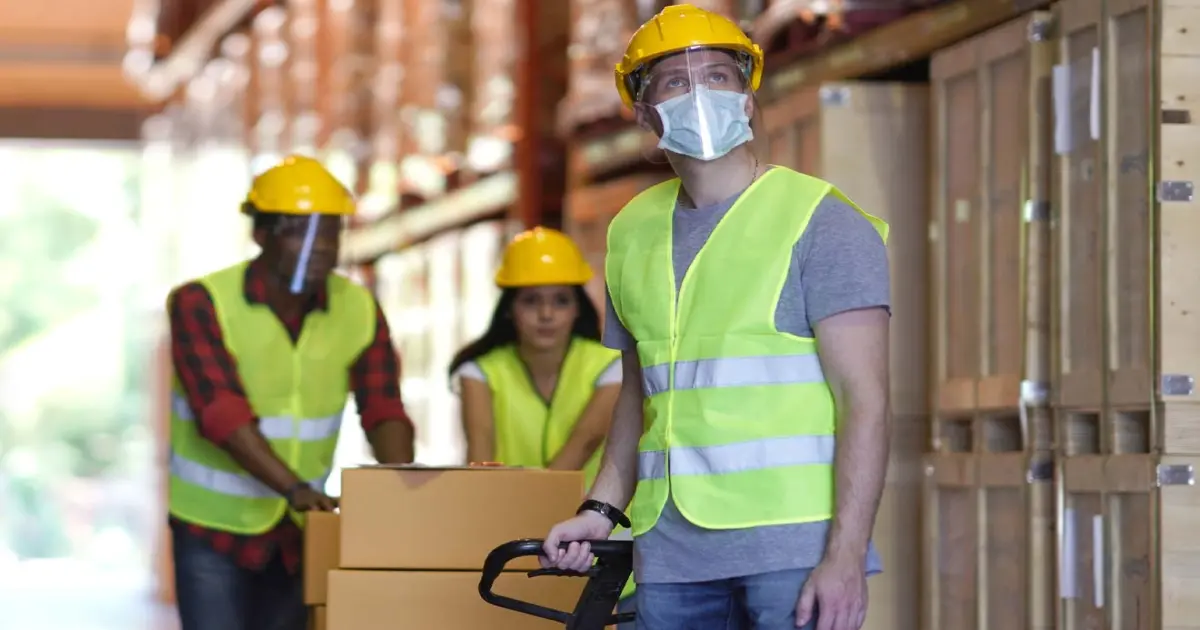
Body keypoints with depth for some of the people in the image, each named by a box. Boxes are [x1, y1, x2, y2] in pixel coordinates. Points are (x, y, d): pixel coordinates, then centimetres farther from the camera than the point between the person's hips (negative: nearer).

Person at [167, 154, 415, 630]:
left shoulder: (358, 309, -4)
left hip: (300, 528, 4)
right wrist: (295, 488, -40)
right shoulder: (201, 304, -17)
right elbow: (222, 412, -28)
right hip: (214, 524, -4)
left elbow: (383, 409, -9)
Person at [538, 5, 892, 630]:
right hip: (670, 552, 5)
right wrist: (602, 509, 9)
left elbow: (864, 399, -9)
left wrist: (846, 557, -17)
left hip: (794, 547, -5)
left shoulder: (821, 222, -3)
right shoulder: (633, 233, 14)